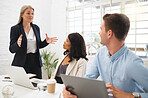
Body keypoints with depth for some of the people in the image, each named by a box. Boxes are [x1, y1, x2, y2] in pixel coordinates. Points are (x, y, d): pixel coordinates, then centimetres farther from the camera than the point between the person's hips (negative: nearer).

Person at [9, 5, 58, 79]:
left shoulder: (36, 28, 8)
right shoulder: (15, 28, -4)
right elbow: (11, 49, -6)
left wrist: (46, 41, -3)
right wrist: (17, 44, -27)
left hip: (35, 62, 4)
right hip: (21, 63, -3)